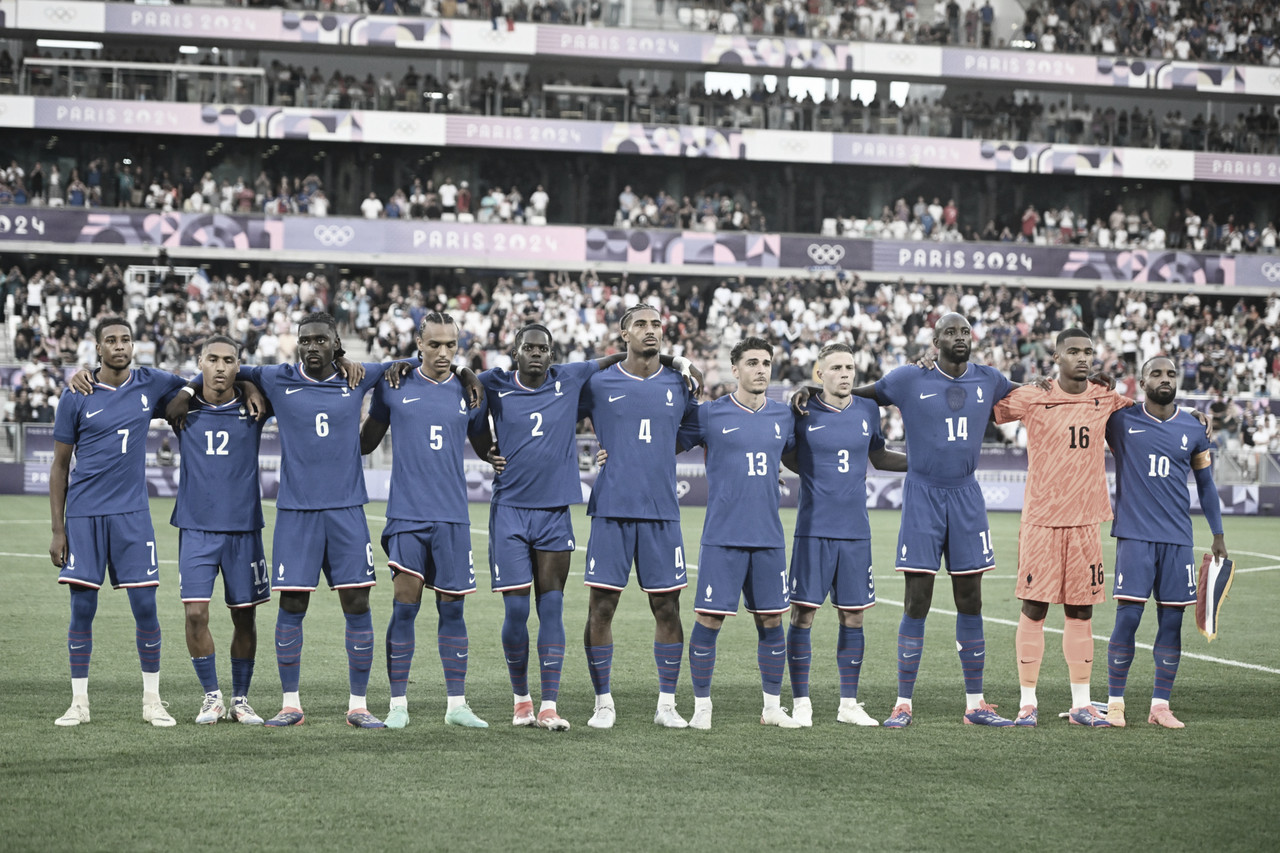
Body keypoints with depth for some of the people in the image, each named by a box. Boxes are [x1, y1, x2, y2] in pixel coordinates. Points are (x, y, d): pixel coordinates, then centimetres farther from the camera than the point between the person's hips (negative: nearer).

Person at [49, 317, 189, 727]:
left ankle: (152, 701, 8)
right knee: (82, 609, 0)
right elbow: (60, 466, 4)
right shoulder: (76, 398, -1)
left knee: (145, 607, -2)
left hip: (132, 513, 1)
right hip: (84, 513, -1)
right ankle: (79, 702, 10)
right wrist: (58, 529, 0)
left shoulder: (151, 384, 3)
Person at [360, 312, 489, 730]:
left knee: (452, 607, 4)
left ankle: (456, 703, 11)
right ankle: (398, 703, 1)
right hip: (406, 514, -2)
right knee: (405, 604, -7)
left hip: (453, 516, 2)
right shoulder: (393, 386, 5)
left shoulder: (468, 392, 9)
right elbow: (365, 443, 14)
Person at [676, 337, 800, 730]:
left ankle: (773, 706, 17)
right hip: (722, 537, -4)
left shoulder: (784, 416, 10)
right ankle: (702, 706, 7)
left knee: (772, 620, 6)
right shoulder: (710, 414, -2)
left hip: (769, 537, 4)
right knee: (708, 619, -4)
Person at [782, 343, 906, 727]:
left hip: (856, 532, 3)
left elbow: (878, 457, 21)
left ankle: (849, 703, 16)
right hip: (814, 529, -3)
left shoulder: (867, 411, 7)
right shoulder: (802, 411, -2)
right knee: (803, 613, -5)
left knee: (853, 616, 7)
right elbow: (788, 457, 12)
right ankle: (801, 703, 5)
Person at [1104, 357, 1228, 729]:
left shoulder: (1193, 431, 10)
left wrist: (1218, 534, 16)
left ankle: (1160, 705, 11)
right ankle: (1114, 703, 3)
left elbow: (1205, 483, 18)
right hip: (1134, 535, -3)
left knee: (1171, 622, 2)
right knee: (1127, 617, -8)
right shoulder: (1120, 421, 1)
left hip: (1178, 539, 3)